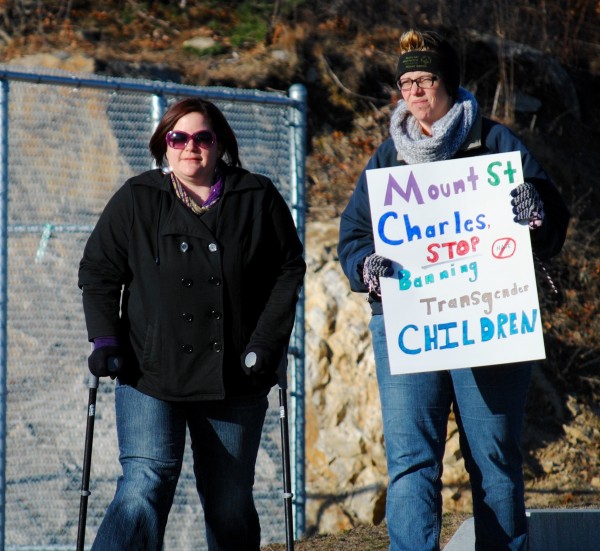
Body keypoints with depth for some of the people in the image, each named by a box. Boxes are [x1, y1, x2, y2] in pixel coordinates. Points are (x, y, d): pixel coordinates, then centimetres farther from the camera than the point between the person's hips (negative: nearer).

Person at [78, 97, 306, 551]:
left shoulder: (257, 199, 5)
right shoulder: (136, 201, 4)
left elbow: (289, 270, 6)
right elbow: (98, 271, 8)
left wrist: (266, 344, -4)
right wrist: (105, 340, -5)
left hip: (233, 377, 2)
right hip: (150, 376, -2)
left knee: (230, 503, 9)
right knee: (145, 487, -18)